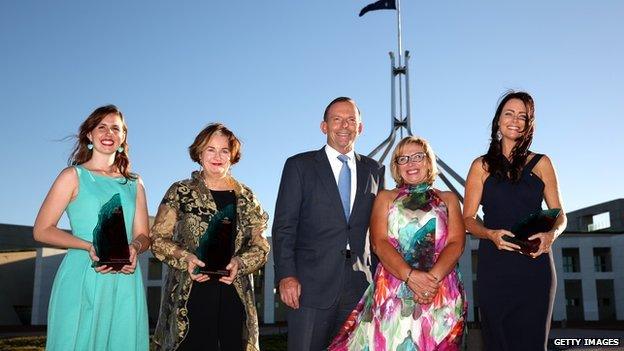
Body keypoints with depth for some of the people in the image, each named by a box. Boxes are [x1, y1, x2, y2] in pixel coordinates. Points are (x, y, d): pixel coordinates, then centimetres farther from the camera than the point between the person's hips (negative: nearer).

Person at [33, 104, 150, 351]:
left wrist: (134, 248, -11)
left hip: (125, 282, 3)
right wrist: (90, 246, -15)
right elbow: (42, 230, -1)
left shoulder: (134, 183, 16)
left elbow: (143, 235, 14)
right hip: (82, 278, -3)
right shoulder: (73, 176, 5)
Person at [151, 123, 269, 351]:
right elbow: (158, 238, 4)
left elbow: (261, 247, 10)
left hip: (235, 297, 2)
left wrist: (239, 262, -10)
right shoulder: (180, 192, 7)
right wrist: (185, 257, -13)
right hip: (189, 296, -2)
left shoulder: (246, 197, 12)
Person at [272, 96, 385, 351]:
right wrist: (286, 276, -11)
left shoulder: (374, 170, 13)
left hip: (359, 286, 3)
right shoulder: (299, 166, 4)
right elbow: (284, 226, -2)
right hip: (311, 284, -3)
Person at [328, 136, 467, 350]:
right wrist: (410, 275, -16)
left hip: (442, 293, 1)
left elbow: (456, 244, 2)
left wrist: (433, 277, -16)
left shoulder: (448, 199, 16)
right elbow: (379, 243, -1)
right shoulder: (385, 198, 14)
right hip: (392, 291, 0)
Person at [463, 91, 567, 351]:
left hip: (535, 264, 1)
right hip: (494, 267, 0)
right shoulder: (482, 166, 8)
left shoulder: (541, 163, 10)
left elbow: (559, 215, 11)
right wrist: (491, 234, -15)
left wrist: (551, 234, -11)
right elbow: (468, 219, 5)